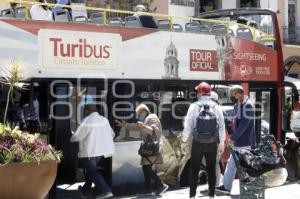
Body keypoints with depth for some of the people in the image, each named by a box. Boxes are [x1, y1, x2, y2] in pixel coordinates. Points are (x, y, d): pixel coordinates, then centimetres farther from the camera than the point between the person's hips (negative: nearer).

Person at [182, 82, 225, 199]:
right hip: (212, 144, 2)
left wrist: (184, 140, 9)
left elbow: (188, 125, -6)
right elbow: (222, 127, 0)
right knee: (211, 169, 11)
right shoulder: (216, 107, -3)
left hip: (197, 143, -2)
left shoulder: (194, 106, -9)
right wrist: (221, 144, 9)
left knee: (194, 170, 7)